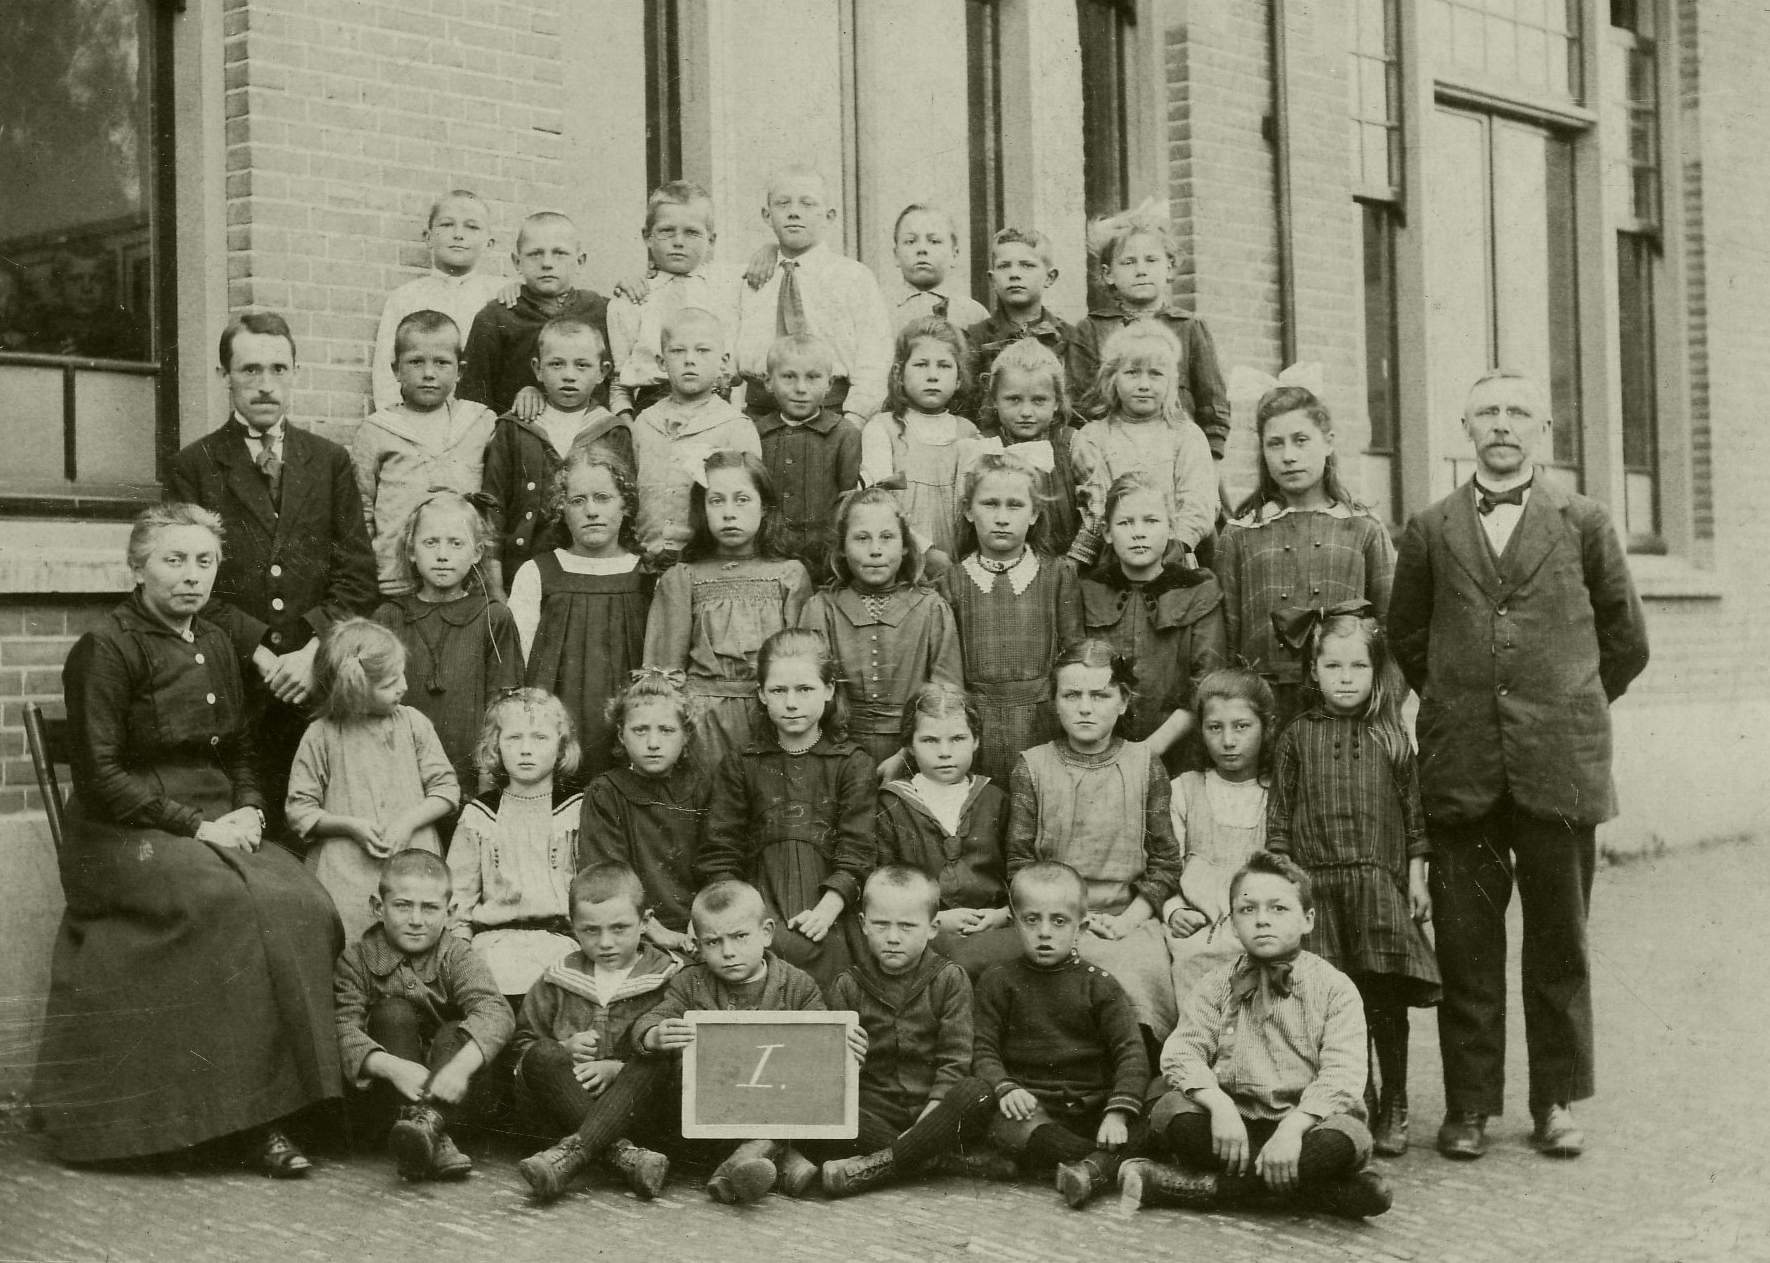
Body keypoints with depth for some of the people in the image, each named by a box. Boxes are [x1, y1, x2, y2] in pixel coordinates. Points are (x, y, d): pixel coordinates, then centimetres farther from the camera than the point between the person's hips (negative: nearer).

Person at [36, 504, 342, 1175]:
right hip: (123, 839, -6)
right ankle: (252, 1117, -23)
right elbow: (99, 774, -11)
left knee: (306, 905, -22)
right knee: (240, 905, -31)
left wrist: (248, 811, 3)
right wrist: (196, 826, -16)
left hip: (218, 830, 6)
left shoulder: (215, 645, 17)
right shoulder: (105, 650, -6)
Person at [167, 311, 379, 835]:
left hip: (317, 683, 2)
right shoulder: (194, 466, 8)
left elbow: (357, 575, 7)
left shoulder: (330, 461, 14)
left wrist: (312, 651, -7)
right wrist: (261, 655, -10)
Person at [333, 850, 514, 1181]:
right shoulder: (357, 960, -2)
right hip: (385, 1092, 0)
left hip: (448, 1091, 1)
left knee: (457, 1032, -23)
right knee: (394, 1013, -22)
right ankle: (432, 1142, -40)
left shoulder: (457, 958, -2)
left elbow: (495, 1011, -21)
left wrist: (461, 1065, -41)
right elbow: (342, 1029, -17)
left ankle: (428, 1120, -50)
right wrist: (393, 1067, -35)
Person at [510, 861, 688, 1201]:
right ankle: (623, 1152, -40)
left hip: (636, 1106, -2)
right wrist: (563, 1049, -7)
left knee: (655, 1068, -32)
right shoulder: (558, 979, 15)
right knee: (542, 1057, -26)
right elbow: (522, 1043, 14)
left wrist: (620, 1069, -19)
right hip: (566, 1105, 3)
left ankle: (572, 1151, -50)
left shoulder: (668, 979, 3)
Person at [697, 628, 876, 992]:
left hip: (823, 911, 0)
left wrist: (827, 909, -14)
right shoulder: (741, 765, 16)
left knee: (823, 948, -33)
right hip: (759, 901, 0)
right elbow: (719, 851, 10)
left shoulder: (852, 764, 12)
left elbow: (856, 852, 2)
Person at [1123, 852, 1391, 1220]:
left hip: (1306, 1124, -1)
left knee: (1347, 1139, -33)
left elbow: (1341, 1077, -12)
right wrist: (1219, 1105, -25)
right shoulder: (1216, 986, 7)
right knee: (1168, 1112, -25)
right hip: (1233, 1122, 2)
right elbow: (1180, 1054, -6)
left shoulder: (1335, 989, 0)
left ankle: (1196, 1187, -26)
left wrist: (1293, 1125, -28)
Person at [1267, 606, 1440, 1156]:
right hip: (1315, 888, 0)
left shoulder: (1391, 739, 9)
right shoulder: (1296, 738, 7)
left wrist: (1416, 878, 7)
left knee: (1386, 999, 0)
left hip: (1380, 886, 0)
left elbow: (1414, 815, 11)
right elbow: (1278, 817, 7)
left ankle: (1393, 1109, 12)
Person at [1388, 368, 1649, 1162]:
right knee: (1465, 942, 2)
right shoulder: (1430, 531, 8)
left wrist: (1569, 710, 14)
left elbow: (1625, 640, 13)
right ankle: (1469, 1105, 10)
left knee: (1560, 939, 5)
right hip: (1461, 768, 0)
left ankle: (1557, 1103, 16)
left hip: (1559, 763, 0)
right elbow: (1406, 637, 18)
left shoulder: (1583, 523, 7)